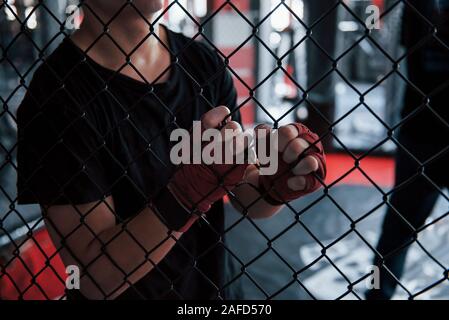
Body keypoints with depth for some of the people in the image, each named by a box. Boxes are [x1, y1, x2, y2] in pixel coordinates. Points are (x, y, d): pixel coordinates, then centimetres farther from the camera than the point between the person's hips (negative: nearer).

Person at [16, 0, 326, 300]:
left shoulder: (207, 65, -7)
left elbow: (249, 200, -2)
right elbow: (95, 275, -24)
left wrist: (277, 184, -23)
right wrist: (193, 186, -35)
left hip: (207, 289, 5)